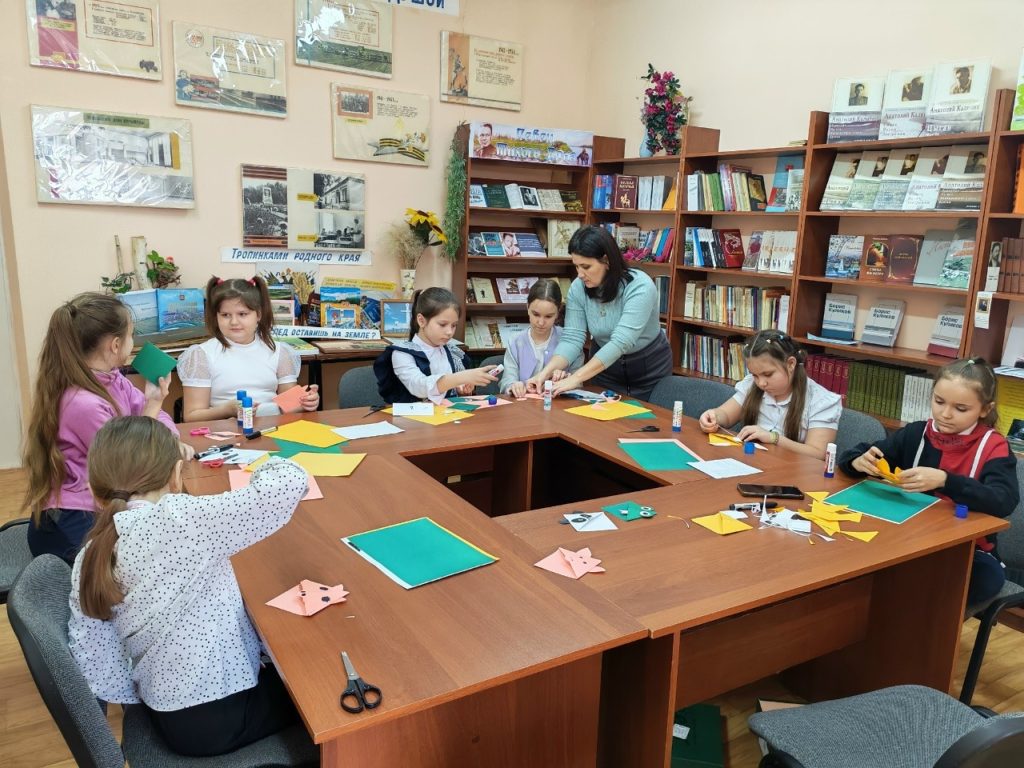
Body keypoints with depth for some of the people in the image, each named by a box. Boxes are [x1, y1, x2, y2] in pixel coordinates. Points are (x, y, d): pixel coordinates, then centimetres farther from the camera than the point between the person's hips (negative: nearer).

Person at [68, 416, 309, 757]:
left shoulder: (89, 560, -5)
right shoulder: (183, 520, -25)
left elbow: (94, 664, -1)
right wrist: (265, 470, -6)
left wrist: (146, 698, 14)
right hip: (218, 717, -7)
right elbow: (290, 482, -28)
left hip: (170, 716, 7)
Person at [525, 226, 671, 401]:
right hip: (604, 367, 3)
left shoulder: (640, 287, -28)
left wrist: (577, 378, -42)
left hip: (649, 368, -3)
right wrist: (546, 372, -33)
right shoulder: (578, 288, -14)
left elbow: (620, 342, -36)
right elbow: (572, 338, -17)